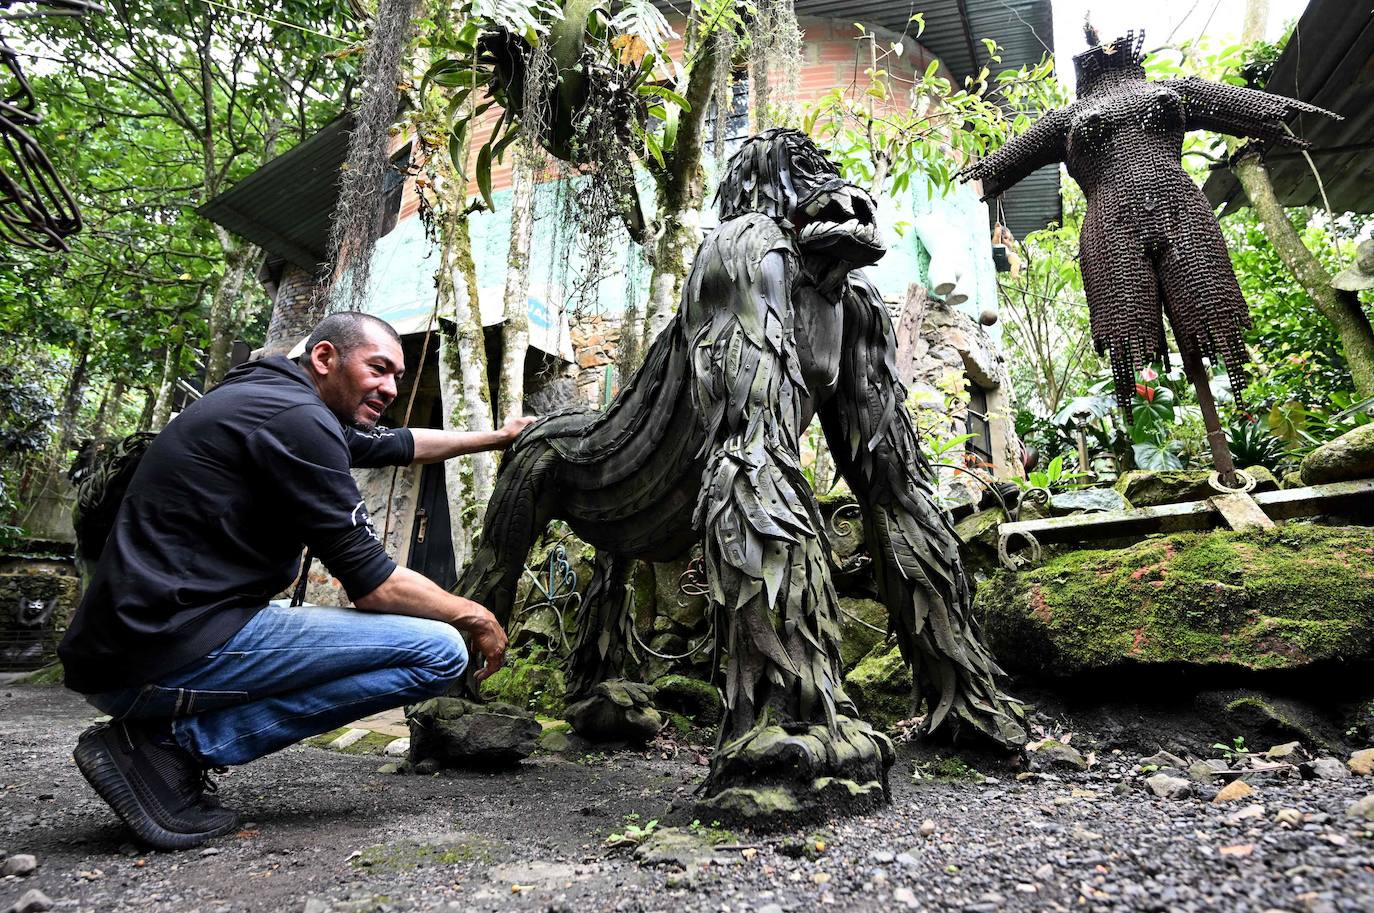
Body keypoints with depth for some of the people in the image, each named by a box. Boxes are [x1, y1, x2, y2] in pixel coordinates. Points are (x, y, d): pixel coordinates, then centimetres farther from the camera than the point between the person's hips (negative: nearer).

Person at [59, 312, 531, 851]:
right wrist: (475, 616, -1)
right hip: (174, 651, -10)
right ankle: (177, 744, -8)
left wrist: (496, 437, 37)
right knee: (440, 652, -14)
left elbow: (400, 444, 30)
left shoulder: (268, 397, 17)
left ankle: (157, 724, 12)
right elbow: (372, 584, -16)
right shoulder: (296, 418, -15)